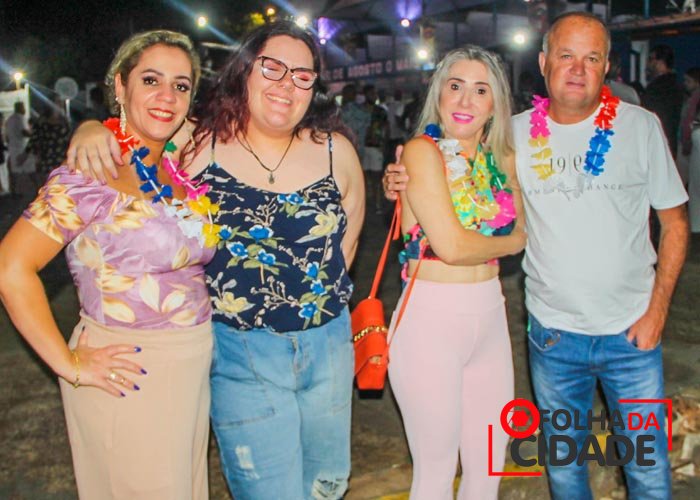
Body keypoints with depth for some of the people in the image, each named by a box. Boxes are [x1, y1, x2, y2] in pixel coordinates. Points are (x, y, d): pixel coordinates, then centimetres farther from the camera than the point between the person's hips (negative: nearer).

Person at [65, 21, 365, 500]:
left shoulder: (337, 151, -1)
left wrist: (320, 293, 4)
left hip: (328, 346, 3)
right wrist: (91, 129, -17)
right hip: (240, 352, -3)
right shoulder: (197, 144, -7)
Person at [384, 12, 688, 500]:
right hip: (553, 333, 1)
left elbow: (675, 222, 2)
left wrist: (657, 309, -5)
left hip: (632, 331, -1)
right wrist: (406, 184, -14)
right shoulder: (516, 134, -3)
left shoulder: (641, 126, -4)